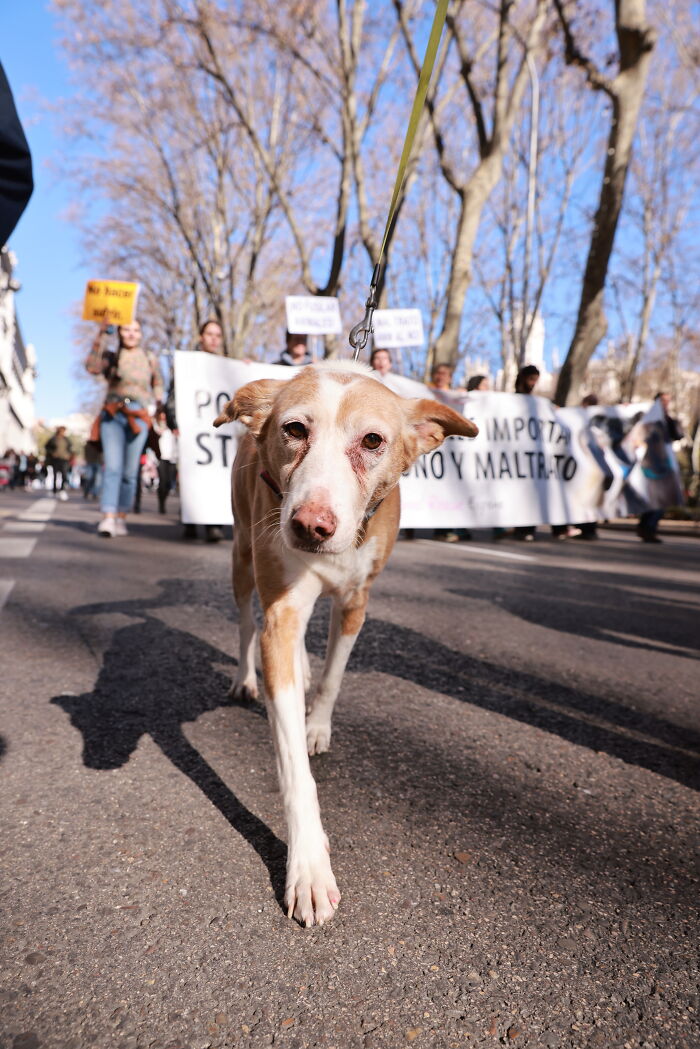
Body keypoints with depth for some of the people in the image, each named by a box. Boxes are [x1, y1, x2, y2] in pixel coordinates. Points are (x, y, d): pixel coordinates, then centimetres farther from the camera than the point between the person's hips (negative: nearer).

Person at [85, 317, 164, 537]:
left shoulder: (150, 358, 15)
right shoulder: (111, 357, 11)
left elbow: (158, 385, 22)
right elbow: (92, 367, -9)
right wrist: (100, 336, -11)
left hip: (138, 417, 1)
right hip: (113, 414, -1)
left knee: (130, 472, -1)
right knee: (112, 467, -14)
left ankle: (121, 518, 8)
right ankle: (107, 519, -21)